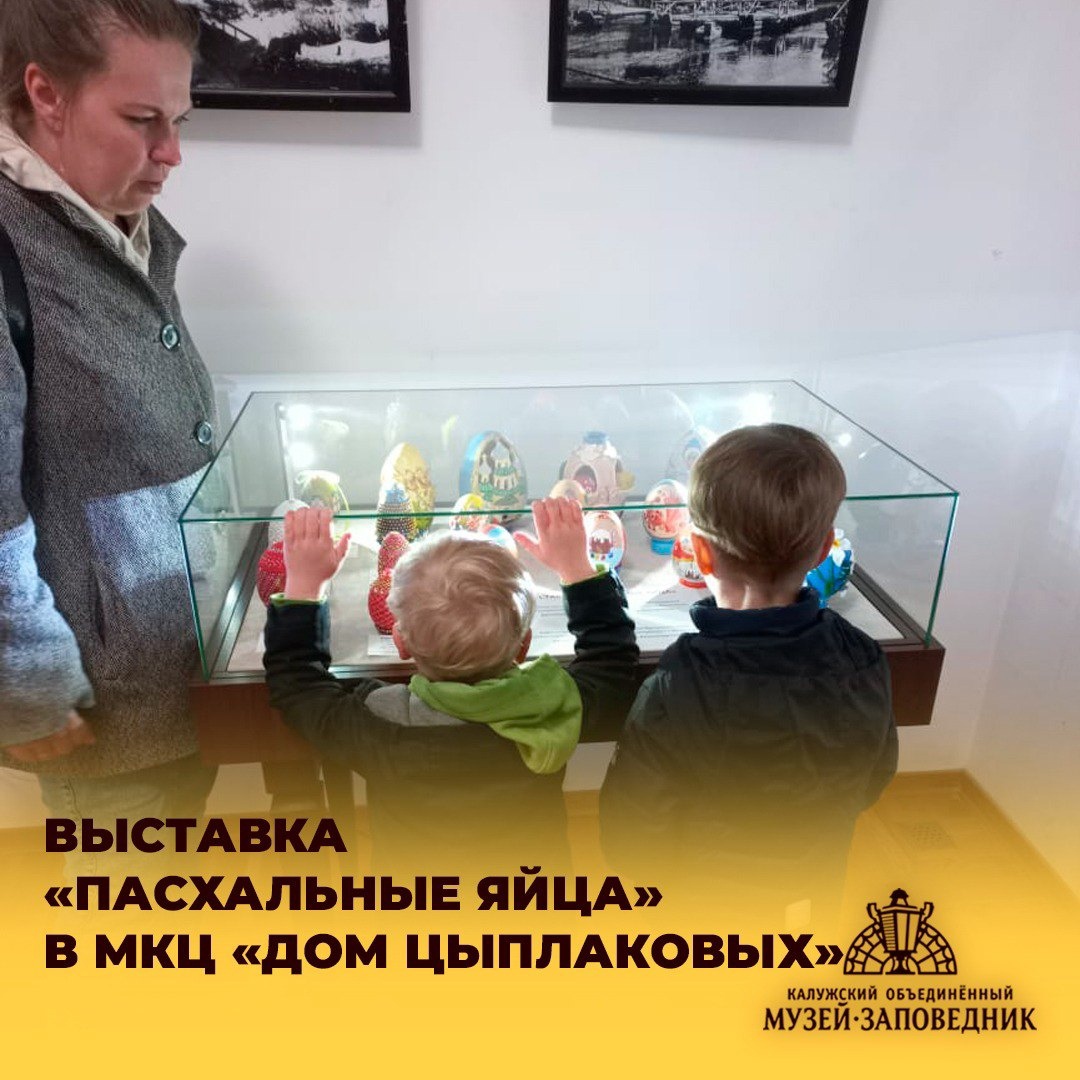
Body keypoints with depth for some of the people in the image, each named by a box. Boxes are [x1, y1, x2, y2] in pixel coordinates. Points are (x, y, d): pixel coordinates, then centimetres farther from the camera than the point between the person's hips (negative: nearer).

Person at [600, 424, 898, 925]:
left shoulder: (674, 695, -36)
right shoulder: (863, 663, -21)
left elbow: (632, 833, -25)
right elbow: (872, 780, -3)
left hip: (701, 915, -3)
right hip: (811, 899, 4)